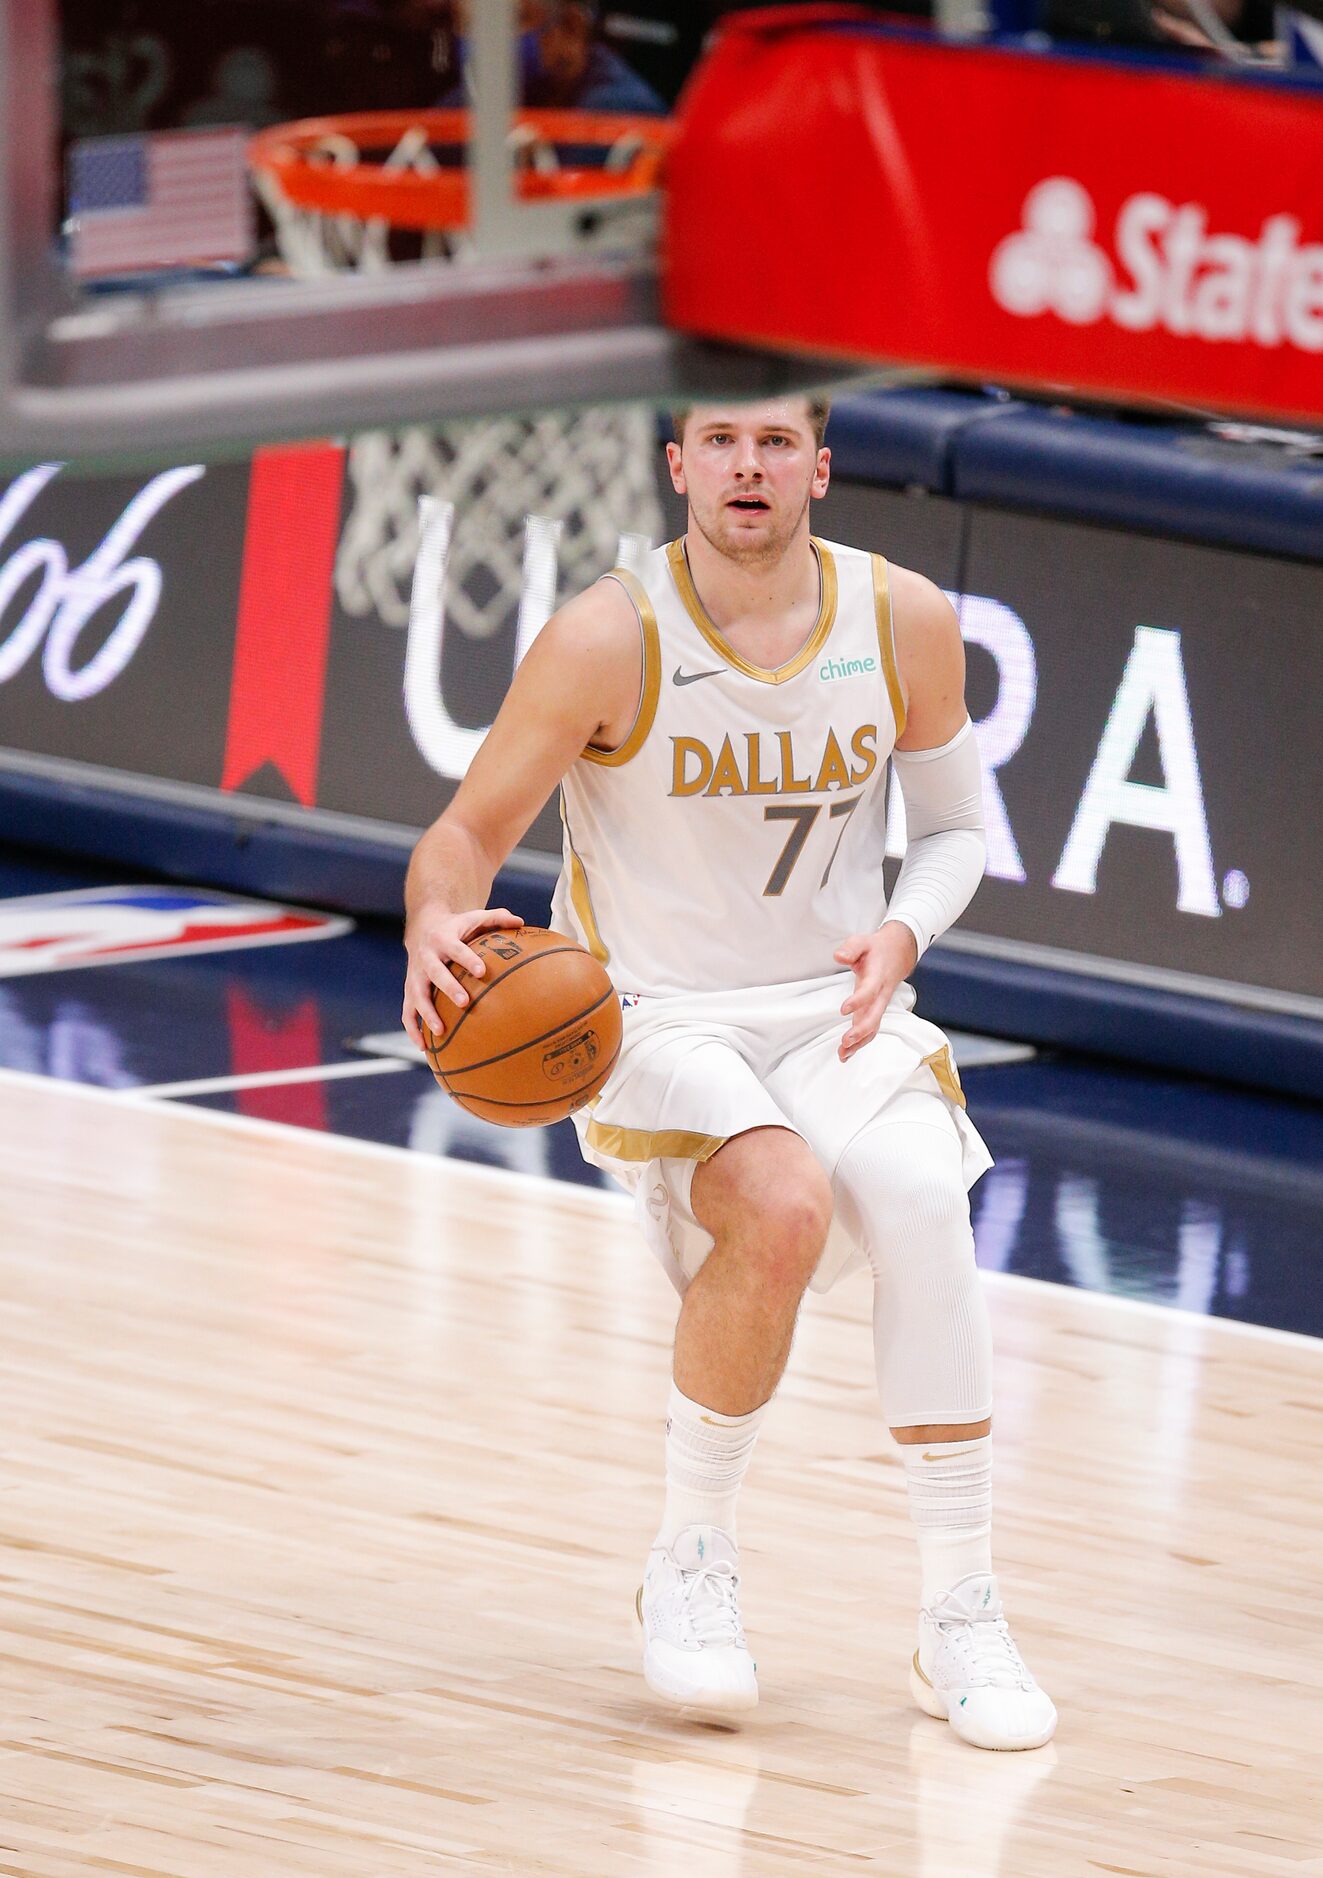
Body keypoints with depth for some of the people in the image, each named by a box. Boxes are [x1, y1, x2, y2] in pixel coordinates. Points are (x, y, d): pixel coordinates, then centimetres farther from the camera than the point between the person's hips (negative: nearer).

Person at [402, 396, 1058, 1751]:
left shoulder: (904, 623, -5)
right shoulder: (611, 639, -15)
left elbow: (953, 826, 10)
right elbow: (468, 835, -10)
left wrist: (900, 935, -10)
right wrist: (436, 929, -33)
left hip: (839, 1014, 3)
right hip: (659, 1021, -3)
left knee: (921, 1200, -27)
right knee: (783, 1207, -32)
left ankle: (961, 1621, -16)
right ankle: (690, 1564, -8)